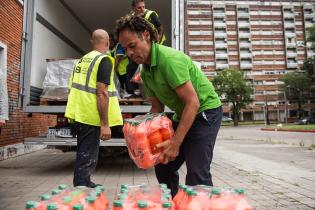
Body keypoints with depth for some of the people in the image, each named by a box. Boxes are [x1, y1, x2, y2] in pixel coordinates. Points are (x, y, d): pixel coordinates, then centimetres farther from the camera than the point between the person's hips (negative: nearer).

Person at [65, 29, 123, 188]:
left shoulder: (82, 60, 14)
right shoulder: (104, 61, -12)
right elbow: (102, 93, -20)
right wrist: (105, 124, -20)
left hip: (80, 114, 9)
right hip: (91, 116, -8)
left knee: (84, 154, 21)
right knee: (87, 158, 0)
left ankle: (83, 185, 36)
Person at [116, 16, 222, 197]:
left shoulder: (169, 59, -24)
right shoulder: (146, 71, 4)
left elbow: (193, 102, -27)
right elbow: (157, 107, 10)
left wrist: (175, 143, -28)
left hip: (205, 111, -8)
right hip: (182, 115, 9)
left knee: (197, 174, -15)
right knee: (163, 166, 11)